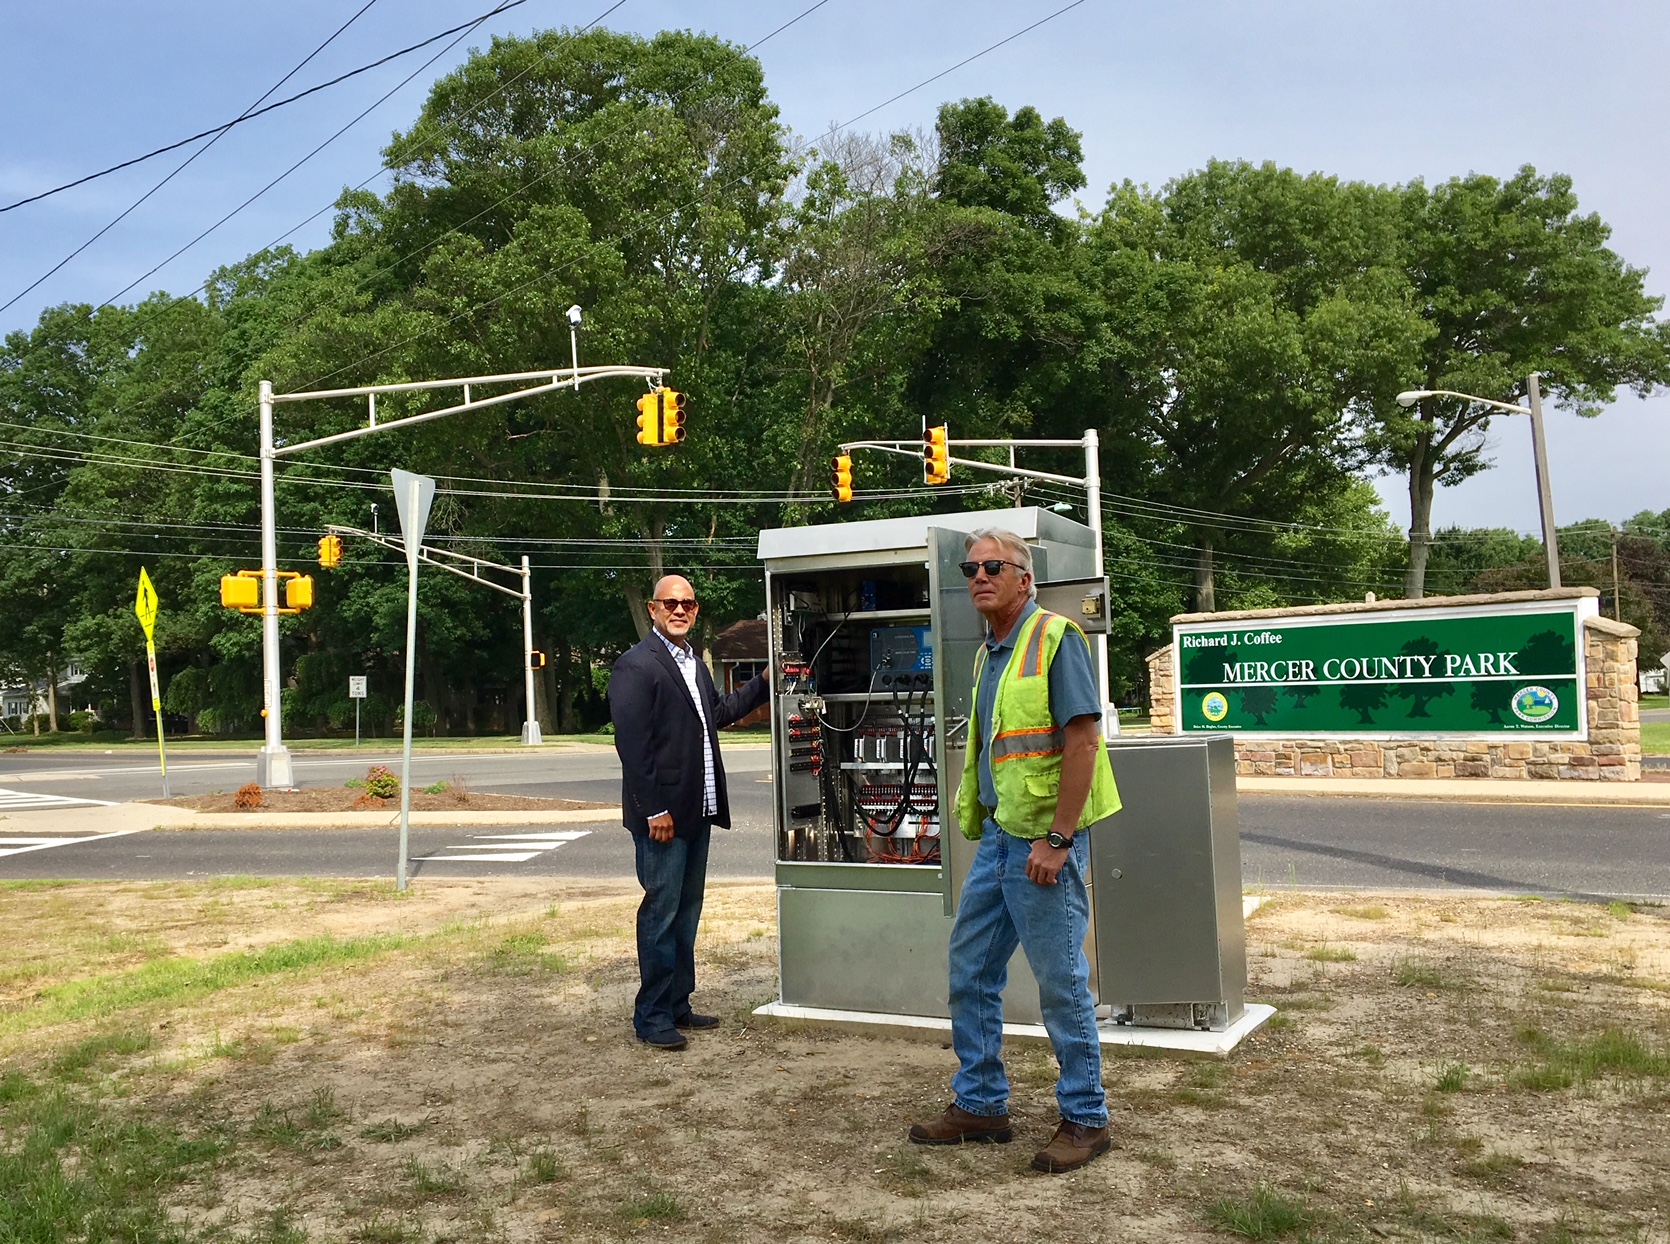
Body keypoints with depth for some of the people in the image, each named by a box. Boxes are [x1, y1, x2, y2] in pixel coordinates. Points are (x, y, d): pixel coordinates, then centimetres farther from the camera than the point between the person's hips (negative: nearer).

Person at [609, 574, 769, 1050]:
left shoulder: (693, 663, 15)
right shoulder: (636, 666, -12)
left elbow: (720, 711, 28)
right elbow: (632, 744, -17)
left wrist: (765, 681, 19)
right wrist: (654, 810, -19)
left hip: (698, 812, 9)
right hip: (662, 815, -9)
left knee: (687, 910, 14)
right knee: (661, 912, -3)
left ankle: (677, 1005, 24)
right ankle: (652, 1016, 7)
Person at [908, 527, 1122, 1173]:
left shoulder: (1055, 638, -11)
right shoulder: (989, 653, 15)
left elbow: (1083, 738, -18)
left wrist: (1058, 839, -20)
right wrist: (980, 823, 17)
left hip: (1042, 841, -9)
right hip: (997, 836, 9)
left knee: (1061, 982, 1)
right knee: (969, 969, 13)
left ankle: (1085, 1119, 15)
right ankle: (979, 1103, 26)